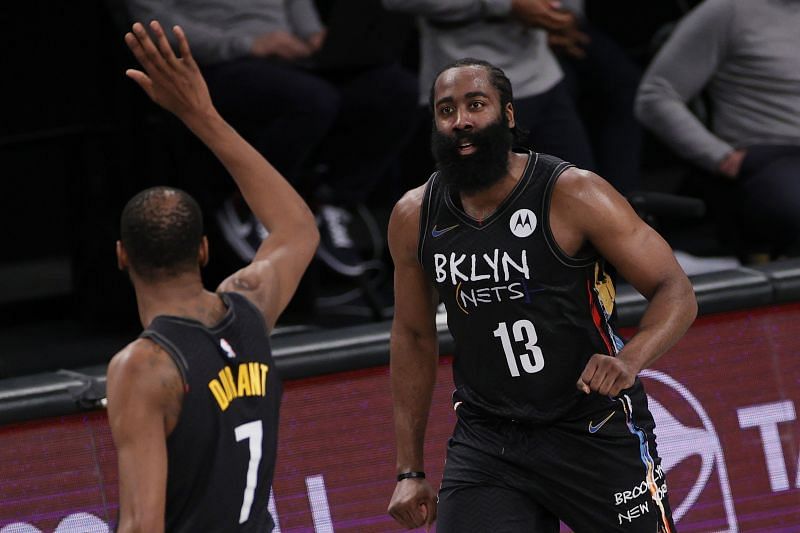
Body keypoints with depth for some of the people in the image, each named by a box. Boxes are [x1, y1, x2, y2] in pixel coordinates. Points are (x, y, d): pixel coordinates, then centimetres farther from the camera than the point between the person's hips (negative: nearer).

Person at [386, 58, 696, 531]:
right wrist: (410, 472, 11)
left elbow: (676, 293, -12)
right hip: (486, 439, 3)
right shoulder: (414, 218, 0)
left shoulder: (574, 196, -14)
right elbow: (414, 337, 13)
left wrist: (629, 360, -33)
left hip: (595, 431, -3)